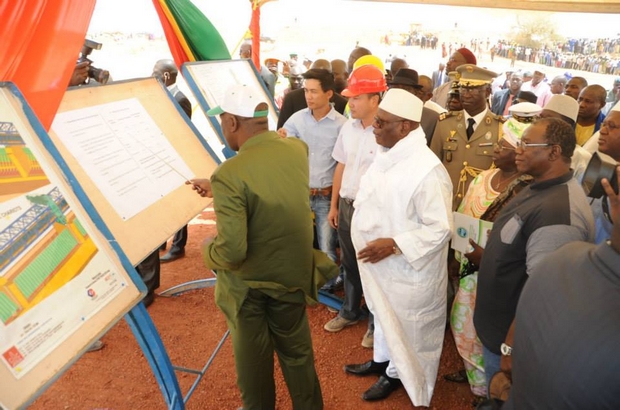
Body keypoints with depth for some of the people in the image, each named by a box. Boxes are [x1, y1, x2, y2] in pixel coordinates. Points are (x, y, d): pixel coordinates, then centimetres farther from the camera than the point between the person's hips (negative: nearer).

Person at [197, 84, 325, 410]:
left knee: (253, 357, 20)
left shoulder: (229, 174, -28)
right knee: (297, 351, 23)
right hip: (293, 273, 5)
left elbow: (232, 252, -31)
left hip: (249, 284, -5)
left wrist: (207, 249, -8)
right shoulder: (298, 149, -8)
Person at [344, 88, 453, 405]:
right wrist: (368, 242, 11)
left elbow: (440, 228, -26)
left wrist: (393, 245, -28)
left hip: (406, 270, -8)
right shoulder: (387, 155, -1)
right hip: (378, 263, 8)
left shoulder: (427, 170, -28)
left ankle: (397, 373, 41)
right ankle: (381, 360, 51)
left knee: (403, 324, 16)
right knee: (382, 314, 27)